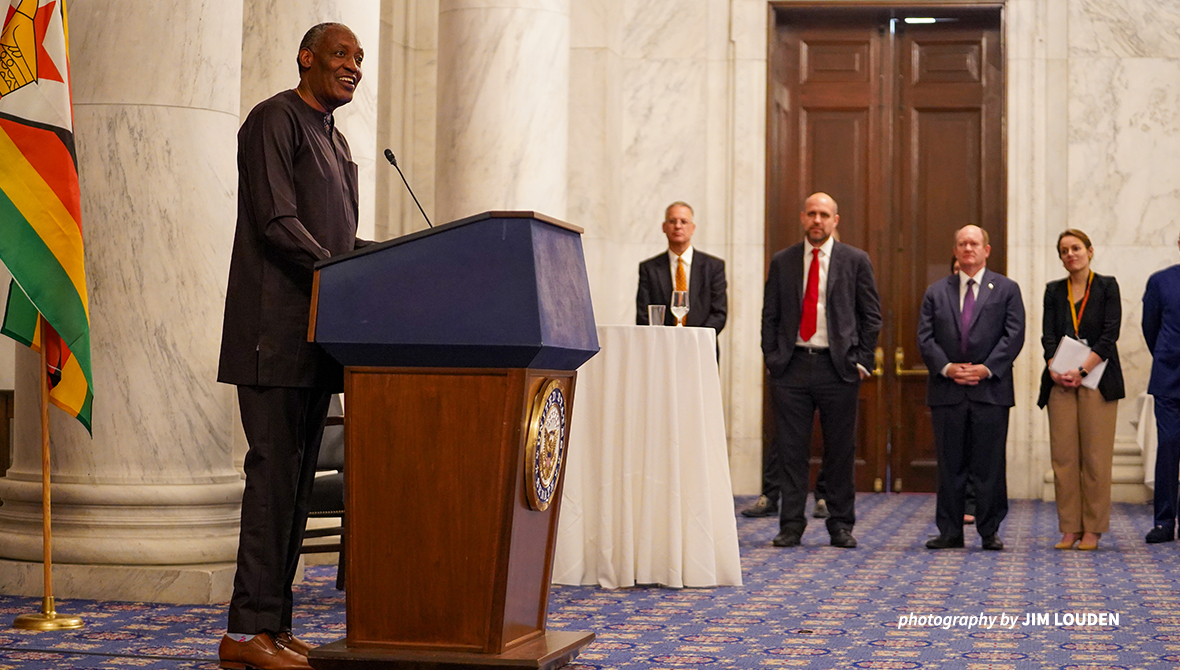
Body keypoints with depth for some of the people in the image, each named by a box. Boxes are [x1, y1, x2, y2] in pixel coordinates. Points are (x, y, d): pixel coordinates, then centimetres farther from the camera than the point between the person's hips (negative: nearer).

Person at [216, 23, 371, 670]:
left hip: (315, 335, 9)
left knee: (296, 477, 8)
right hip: (276, 327, -9)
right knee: (274, 471, -11)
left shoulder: (333, 137, 24)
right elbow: (277, 222, -15)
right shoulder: (274, 120, -4)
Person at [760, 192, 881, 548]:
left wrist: (861, 361, -1)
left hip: (839, 368, -1)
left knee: (840, 450, 4)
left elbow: (872, 315, 6)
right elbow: (769, 316, 11)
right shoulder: (782, 262, 10)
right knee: (791, 449, 1)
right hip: (792, 366, 1)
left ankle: (841, 526, 14)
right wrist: (772, 358, 1)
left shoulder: (855, 261, 5)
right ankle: (791, 525, 9)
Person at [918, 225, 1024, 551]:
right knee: (950, 465, 4)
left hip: (991, 388, -1)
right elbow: (925, 338, 5)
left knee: (990, 464, 1)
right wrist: (946, 367, -11)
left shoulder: (1006, 289, 8)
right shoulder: (936, 292, 12)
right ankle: (950, 532, 10)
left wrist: (986, 368, -12)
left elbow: (1013, 335, -1)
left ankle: (990, 531, 9)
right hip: (947, 391, 2)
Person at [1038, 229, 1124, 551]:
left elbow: (1110, 334, -5)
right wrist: (1055, 370, -13)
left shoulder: (1107, 286, 4)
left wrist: (1082, 370, -15)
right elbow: (1048, 335, 5)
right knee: (1063, 455, 0)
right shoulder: (1054, 291, 13)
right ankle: (1069, 528, 6)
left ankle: (1092, 529, 2)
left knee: (1095, 456, -4)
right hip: (1061, 381, 3)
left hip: (1097, 378, -3)